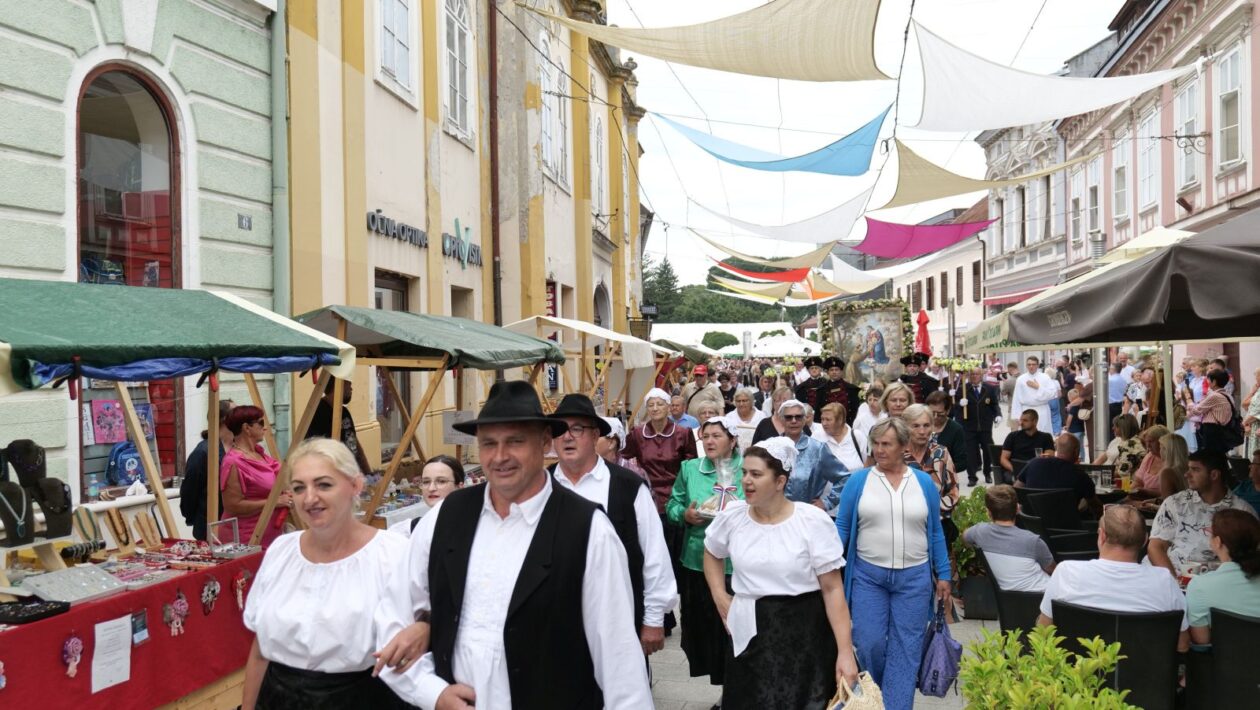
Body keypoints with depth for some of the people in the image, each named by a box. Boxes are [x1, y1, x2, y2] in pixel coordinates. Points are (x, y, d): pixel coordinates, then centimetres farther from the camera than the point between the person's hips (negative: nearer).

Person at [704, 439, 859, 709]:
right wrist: (720, 598, 7)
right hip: (751, 632, 3)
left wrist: (845, 652, -14)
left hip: (804, 632, -3)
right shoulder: (732, 516, -1)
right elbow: (712, 554, 20)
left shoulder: (814, 521, -12)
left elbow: (832, 588, -11)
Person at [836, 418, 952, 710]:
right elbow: (842, 527, 1)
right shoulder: (858, 481, -1)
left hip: (914, 577, 1)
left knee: (906, 649, 3)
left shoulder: (924, 483, 4)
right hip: (868, 575, -1)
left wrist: (943, 574, 7)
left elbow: (935, 532, 9)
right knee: (869, 644, 2)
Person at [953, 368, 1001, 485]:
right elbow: (956, 407, -1)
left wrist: (998, 415, -10)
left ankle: (988, 474, 31)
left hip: (985, 426, 2)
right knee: (970, 452, -2)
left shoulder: (990, 389, 3)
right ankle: (972, 477, 6)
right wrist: (960, 404, -23)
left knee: (988, 451, 11)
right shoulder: (963, 389, -2)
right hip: (969, 427, -1)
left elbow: (995, 405, 8)